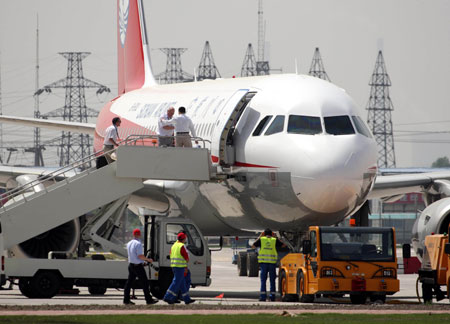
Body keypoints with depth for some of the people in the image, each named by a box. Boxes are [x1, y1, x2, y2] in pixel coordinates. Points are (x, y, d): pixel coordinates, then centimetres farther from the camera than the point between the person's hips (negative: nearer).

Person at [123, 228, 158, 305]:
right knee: (145, 282, 0)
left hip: (131, 265, 8)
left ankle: (126, 299, 6)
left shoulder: (129, 244, 8)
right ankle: (149, 300, 3)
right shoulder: (138, 244, -17)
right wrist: (148, 260, -7)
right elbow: (140, 256, -22)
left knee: (129, 282, 8)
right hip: (138, 266, -8)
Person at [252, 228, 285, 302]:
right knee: (272, 280, 7)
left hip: (263, 262, 0)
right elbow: (283, 245, 18)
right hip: (272, 262, 0)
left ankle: (263, 296, -7)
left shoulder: (261, 239, 3)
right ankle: (272, 296, 4)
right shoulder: (275, 240, 5)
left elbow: (253, 246, 13)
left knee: (263, 280, 1)